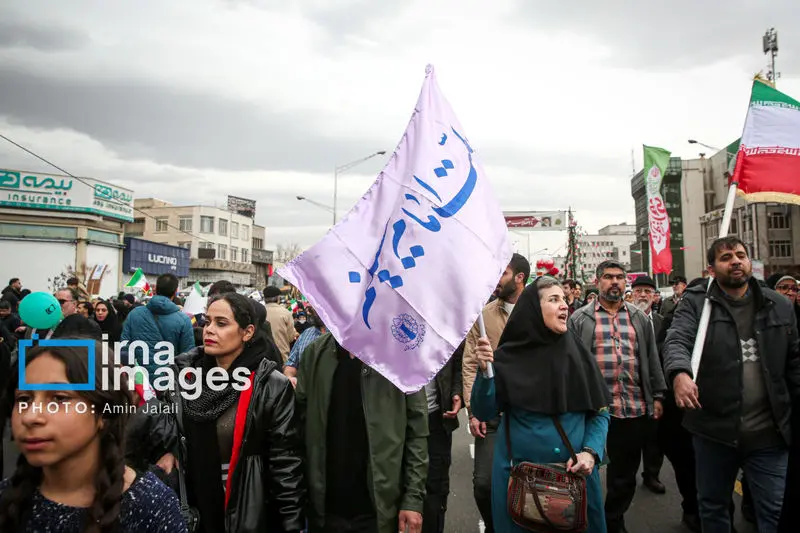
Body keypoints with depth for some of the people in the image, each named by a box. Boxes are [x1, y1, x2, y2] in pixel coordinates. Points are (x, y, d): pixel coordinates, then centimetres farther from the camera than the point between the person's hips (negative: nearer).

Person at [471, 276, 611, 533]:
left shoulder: (578, 353, -2)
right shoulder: (507, 357, -8)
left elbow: (600, 412, 2)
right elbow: (484, 413, -8)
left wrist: (590, 452, -13)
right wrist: (485, 371, -22)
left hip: (575, 472, 2)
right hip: (519, 475, -2)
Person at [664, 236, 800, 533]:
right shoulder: (696, 302, -4)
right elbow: (676, 341, -20)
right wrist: (680, 373, -41)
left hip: (769, 431, 2)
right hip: (713, 427, -1)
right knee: (712, 506, 17)